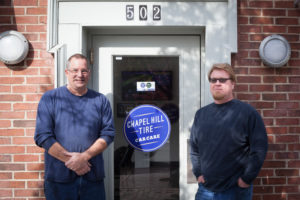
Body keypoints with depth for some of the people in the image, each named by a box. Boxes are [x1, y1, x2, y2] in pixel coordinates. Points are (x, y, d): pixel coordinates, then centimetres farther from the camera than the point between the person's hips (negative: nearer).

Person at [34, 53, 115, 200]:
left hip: (93, 176, 2)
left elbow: (108, 133, 2)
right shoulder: (50, 98, 1)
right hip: (59, 176, -2)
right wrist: (70, 160, -13)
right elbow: (42, 136, -6)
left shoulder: (101, 100, 8)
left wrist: (85, 156, -13)